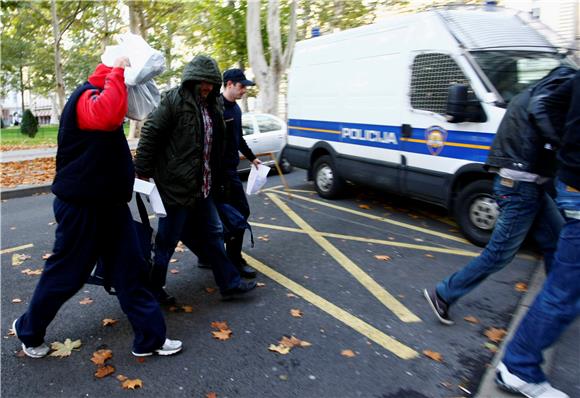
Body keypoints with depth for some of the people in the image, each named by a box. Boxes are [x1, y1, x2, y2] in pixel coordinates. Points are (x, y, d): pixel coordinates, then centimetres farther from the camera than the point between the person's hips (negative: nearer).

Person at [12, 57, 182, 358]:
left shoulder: (100, 98, 16)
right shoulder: (86, 97, -17)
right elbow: (108, 116, -42)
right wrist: (118, 72, -29)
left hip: (108, 203, 9)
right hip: (81, 206, -9)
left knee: (130, 270, 6)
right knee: (66, 272, 7)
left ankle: (149, 337, 13)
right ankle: (28, 330, 33)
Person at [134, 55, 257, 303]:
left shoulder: (211, 107, 12)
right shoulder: (174, 100, -13)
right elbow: (149, 133, -14)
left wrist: (216, 181, 19)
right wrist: (142, 171, -13)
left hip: (202, 187, 9)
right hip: (175, 186, -8)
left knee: (213, 233, 15)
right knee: (167, 240, 3)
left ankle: (229, 283, 27)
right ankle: (153, 289, 22)